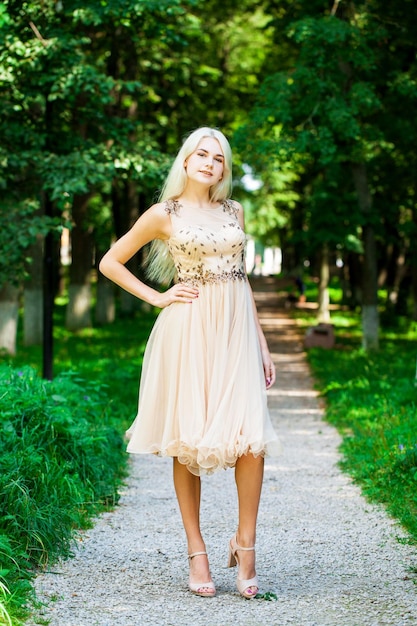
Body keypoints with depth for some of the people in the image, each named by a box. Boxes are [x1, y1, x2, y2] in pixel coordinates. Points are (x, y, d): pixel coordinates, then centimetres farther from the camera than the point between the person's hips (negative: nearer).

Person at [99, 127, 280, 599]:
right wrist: (156, 297, 0)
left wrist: (261, 342, 15)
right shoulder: (164, 214, 4)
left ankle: (245, 542, 3)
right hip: (189, 330, -3)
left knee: (251, 436, -10)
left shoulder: (234, 212, 14)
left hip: (236, 330, 3)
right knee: (189, 440, -1)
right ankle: (197, 551, 7)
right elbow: (110, 263, 8)